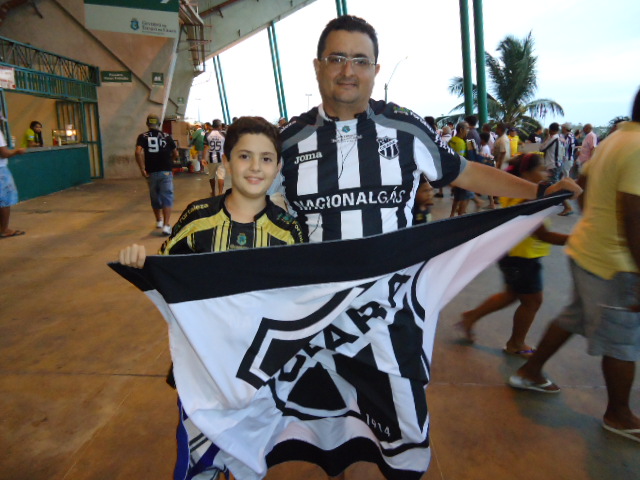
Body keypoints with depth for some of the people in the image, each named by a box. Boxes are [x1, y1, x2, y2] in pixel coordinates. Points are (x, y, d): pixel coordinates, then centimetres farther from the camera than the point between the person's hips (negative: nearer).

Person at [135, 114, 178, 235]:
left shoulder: (143, 137, 2)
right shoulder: (166, 136, 4)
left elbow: (138, 152, -14)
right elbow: (175, 154, 6)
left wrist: (142, 169, -8)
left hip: (151, 172, 1)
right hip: (166, 171, -1)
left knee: (155, 197, 18)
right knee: (167, 197, -3)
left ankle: (159, 221, 36)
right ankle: (166, 225, -16)